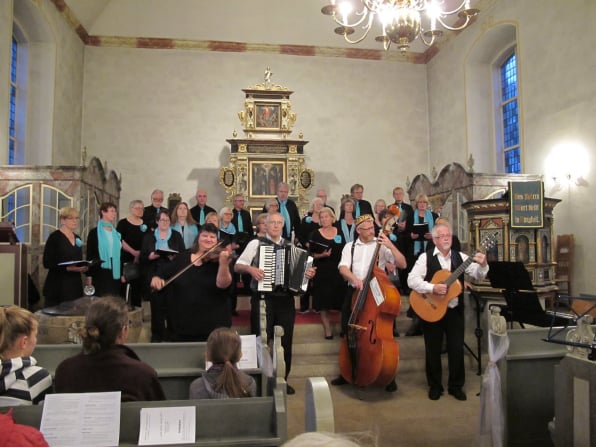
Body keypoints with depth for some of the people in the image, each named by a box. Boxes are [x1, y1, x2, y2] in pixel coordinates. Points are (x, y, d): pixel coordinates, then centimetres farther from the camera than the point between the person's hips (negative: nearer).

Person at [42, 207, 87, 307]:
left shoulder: (77, 238, 13)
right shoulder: (55, 237, -7)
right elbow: (47, 263, -12)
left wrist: (83, 267, 0)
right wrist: (68, 268, -23)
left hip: (75, 285, 6)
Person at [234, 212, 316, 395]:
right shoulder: (256, 243, 0)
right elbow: (237, 266, -1)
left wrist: (308, 274, -4)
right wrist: (251, 269, -20)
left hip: (286, 299, 4)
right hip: (264, 298, -3)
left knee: (285, 341, 9)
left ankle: (283, 379, 24)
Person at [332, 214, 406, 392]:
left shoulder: (382, 245, 0)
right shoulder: (350, 246, 7)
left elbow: (402, 264, -8)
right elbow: (343, 268, -7)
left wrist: (390, 245, -19)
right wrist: (354, 278, -26)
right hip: (354, 293, 3)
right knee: (349, 334, 10)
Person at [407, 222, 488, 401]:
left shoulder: (460, 257, 4)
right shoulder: (425, 257, -6)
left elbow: (478, 275, -1)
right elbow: (412, 280, -14)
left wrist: (483, 264, -21)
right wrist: (433, 288, -24)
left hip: (454, 310, 2)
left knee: (457, 349, 7)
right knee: (433, 350, 9)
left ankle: (456, 386, 26)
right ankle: (435, 386, 26)